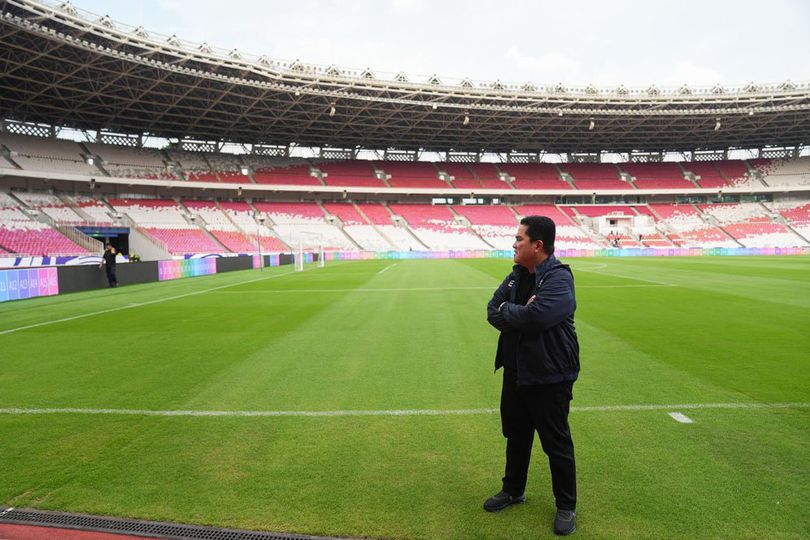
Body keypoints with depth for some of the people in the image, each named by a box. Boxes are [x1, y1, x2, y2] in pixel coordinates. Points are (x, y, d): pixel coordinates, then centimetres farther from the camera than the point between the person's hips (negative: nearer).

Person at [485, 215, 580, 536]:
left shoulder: (559, 278, -18)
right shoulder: (516, 276, 6)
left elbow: (535, 317, -32)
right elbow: (492, 311, 0)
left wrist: (506, 311, -14)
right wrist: (521, 313, -18)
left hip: (549, 377, -7)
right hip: (515, 373, 7)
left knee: (556, 443, 8)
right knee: (516, 436, 20)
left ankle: (566, 507, 27)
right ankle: (513, 491, 40)